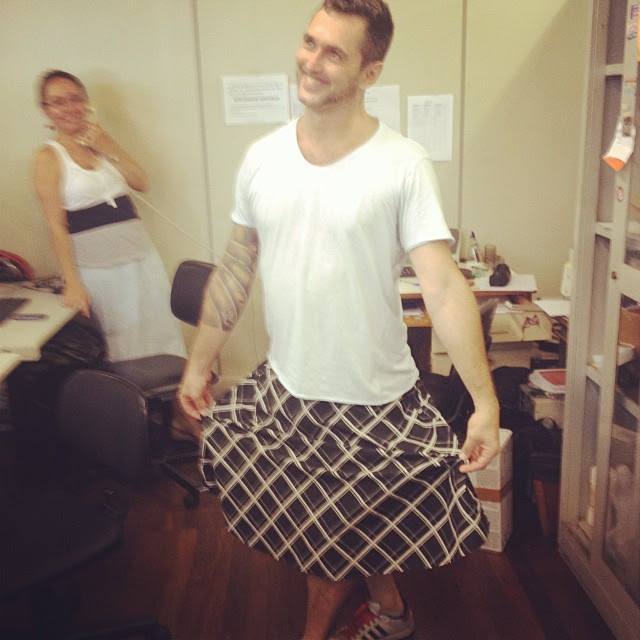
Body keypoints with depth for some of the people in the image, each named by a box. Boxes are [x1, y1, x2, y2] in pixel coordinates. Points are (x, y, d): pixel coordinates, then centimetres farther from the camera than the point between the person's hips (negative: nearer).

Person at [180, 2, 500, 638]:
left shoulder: (402, 164, -14)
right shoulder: (263, 157, -1)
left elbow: (444, 286, -19)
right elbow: (234, 268, 6)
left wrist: (485, 402, -25)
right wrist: (199, 363, 8)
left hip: (376, 399, -4)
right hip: (285, 392, 4)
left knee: (352, 539, 15)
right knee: (318, 535, 19)